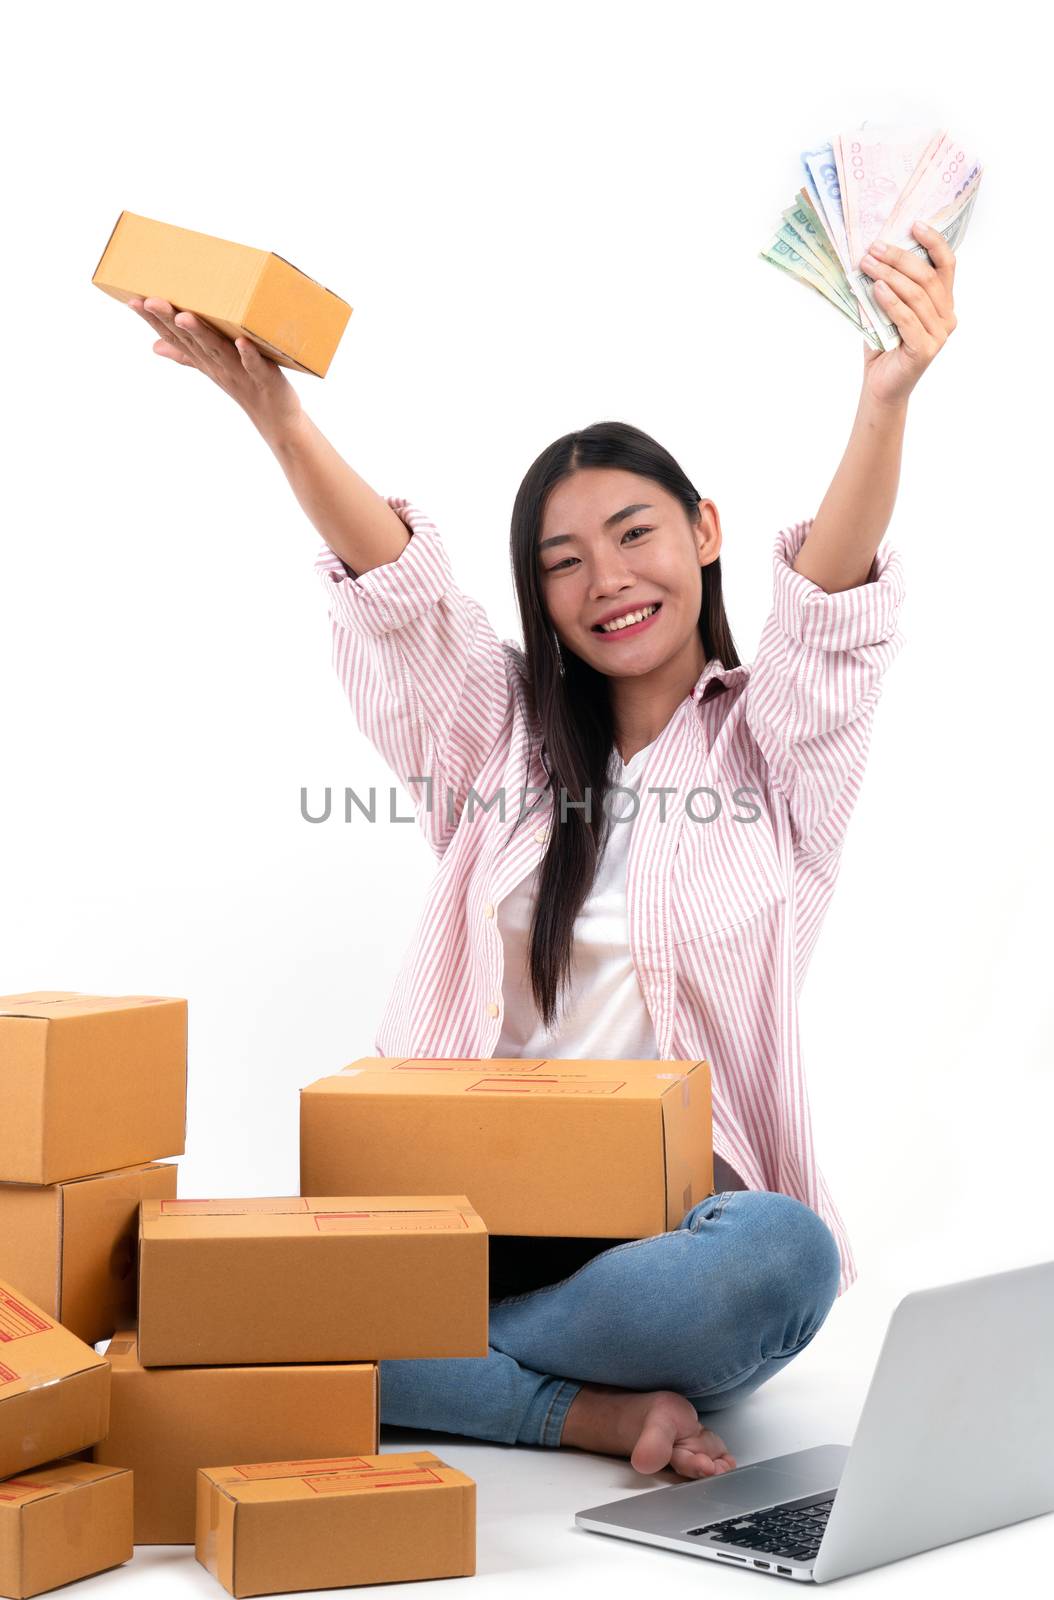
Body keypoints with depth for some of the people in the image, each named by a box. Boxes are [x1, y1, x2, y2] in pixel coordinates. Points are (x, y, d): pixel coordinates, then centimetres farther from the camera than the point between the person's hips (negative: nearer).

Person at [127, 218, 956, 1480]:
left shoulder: (771, 744, 8)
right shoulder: (509, 736, 16)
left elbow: (830, 606, -12)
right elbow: (395, 586, -1)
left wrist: (887, 400, -33)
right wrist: (270, 408, -20)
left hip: (679, 1213, -1)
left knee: (784, 1257, -37)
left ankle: (428, 1362, -18)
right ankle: (597, 1410, -18)